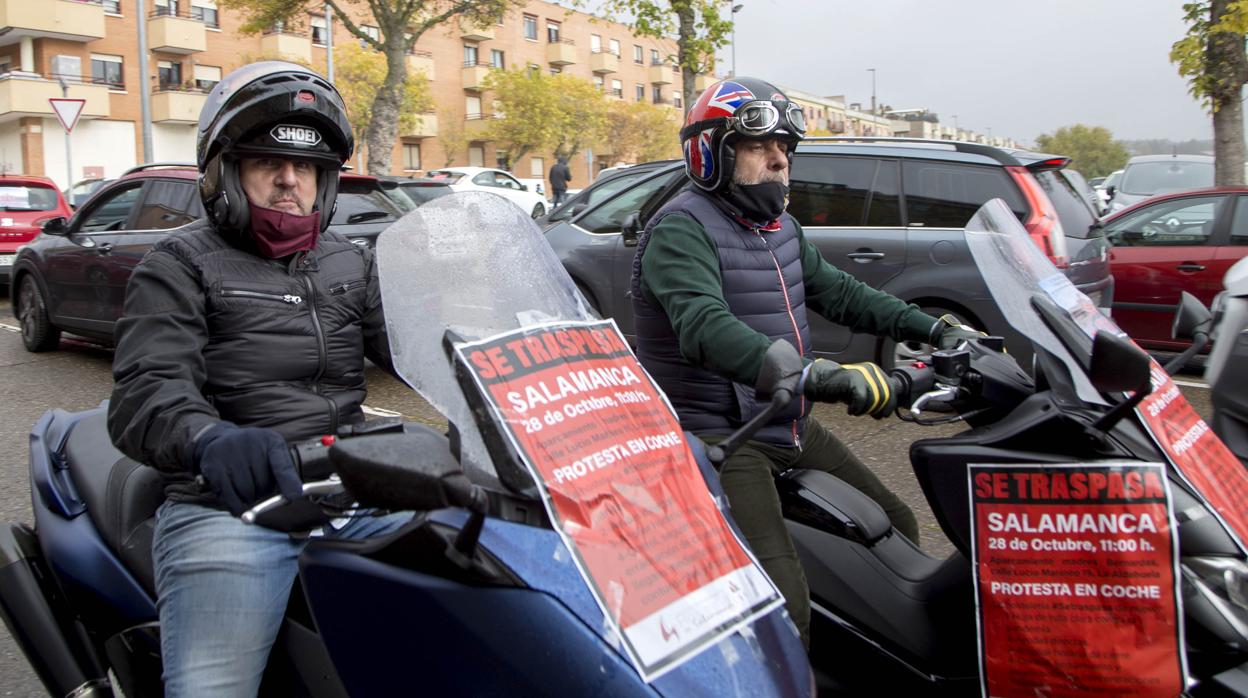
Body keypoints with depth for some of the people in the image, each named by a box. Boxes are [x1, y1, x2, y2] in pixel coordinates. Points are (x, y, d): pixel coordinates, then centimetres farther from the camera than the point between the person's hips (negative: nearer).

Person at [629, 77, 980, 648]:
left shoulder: (780, 228, 14)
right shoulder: (681, 229, -17)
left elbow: (838, 293, 22)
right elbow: (705, 329, -34)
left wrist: (934, 329, 12)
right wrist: (817, 376, -46)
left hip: (791, 428, 9)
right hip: (720, 440, -9)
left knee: (897, 530, 16)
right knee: (783, 606, -23)